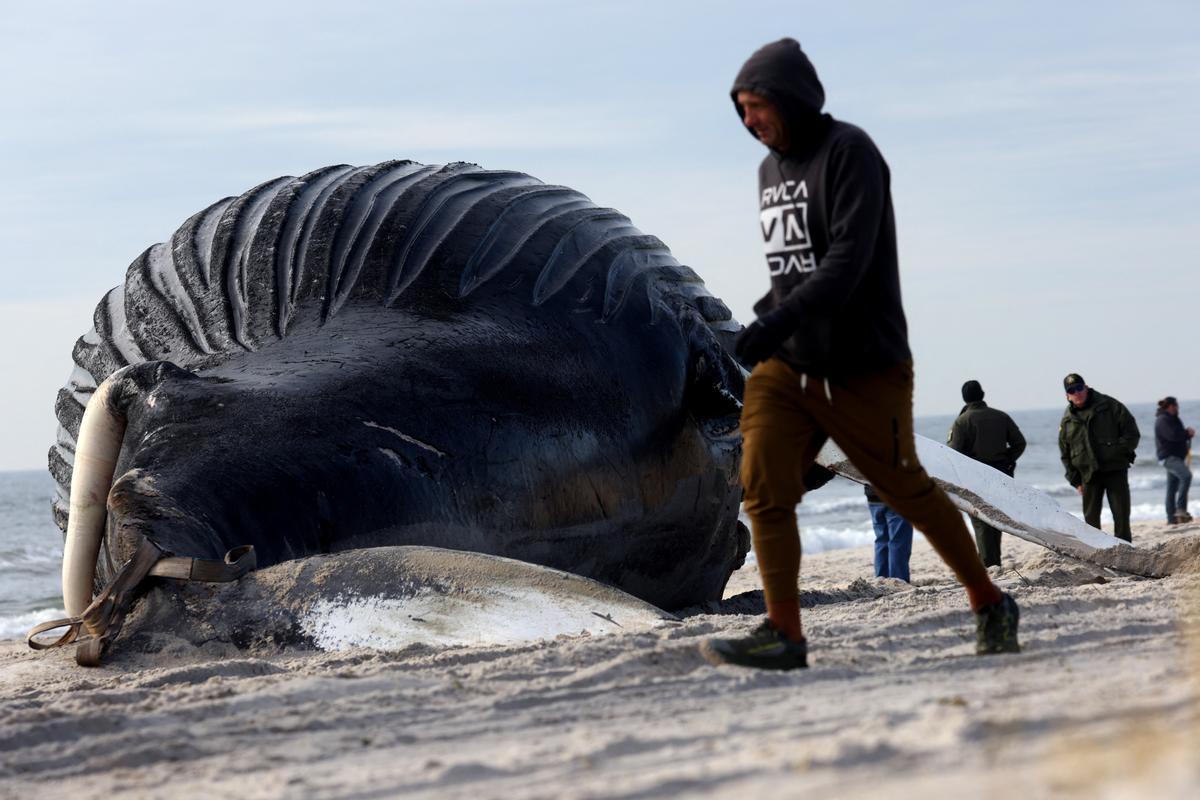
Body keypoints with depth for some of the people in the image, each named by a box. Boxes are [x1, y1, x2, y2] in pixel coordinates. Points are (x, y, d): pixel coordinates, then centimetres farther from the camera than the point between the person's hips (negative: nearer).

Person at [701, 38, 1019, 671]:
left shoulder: (849, 152, -13)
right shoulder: (771, 169, 12)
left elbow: (850, 257, -24)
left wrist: (784, 318, -34)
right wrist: (765, 317, 7)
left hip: (863, 367, -6)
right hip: (785, 365, 7)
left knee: (906, 490, 5)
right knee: (763, 486, -11)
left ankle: (989, 604, 24)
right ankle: (784, 634, -9)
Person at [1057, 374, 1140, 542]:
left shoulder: (1109, 405, 0)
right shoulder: (1067, 420, 8)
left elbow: (1132, 433, -1)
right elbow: (1065, 454, 13)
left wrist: (1119, 452, -13)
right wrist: (1075, 480, 5)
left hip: (1115, 470, -3)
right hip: (1089, 474, 3)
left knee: (1121, 516, -3)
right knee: (1091, 518, 6)